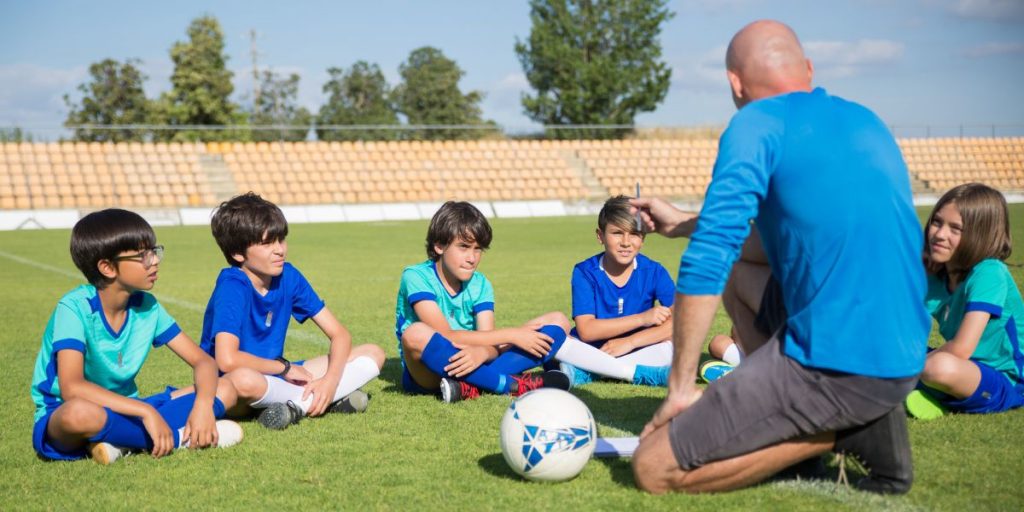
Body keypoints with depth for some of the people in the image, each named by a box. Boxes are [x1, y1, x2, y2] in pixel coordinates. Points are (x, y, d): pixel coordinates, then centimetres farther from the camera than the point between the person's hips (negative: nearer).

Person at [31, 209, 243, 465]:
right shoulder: (75, 307, -19)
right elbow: (71, 388, -31)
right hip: (58, 421, -6)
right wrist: (146, 411, -35)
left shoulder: (147, 306, -1)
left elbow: (203, 360, 0)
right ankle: (180, 437, -22)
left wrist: (203, 404, -22)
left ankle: (122, 443, -18)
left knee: (224, 390, -8)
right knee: (80, 412, -44)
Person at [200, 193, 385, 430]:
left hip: (276, 377, 7)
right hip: (225, 385, -7)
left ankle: (297, 406, -19)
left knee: (373, 354, -3)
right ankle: (332, 400, -24)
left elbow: (339, 334, 1)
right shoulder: (232, 287, -20)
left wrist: (330, 380, -19)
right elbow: (227, 360, -35)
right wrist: (285, 367, -19)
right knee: (244, 379, -45)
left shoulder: (288, 276, -2)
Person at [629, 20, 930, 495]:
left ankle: (837, 431, -4)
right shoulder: (866, 120, 16)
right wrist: (681, 222, 32)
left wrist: (680, 388, -6)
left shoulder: (757, 123, -8)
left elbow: (708, 262, -15)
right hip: (906, 360, 8)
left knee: (652, 469, -1)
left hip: (835, 365, -8)